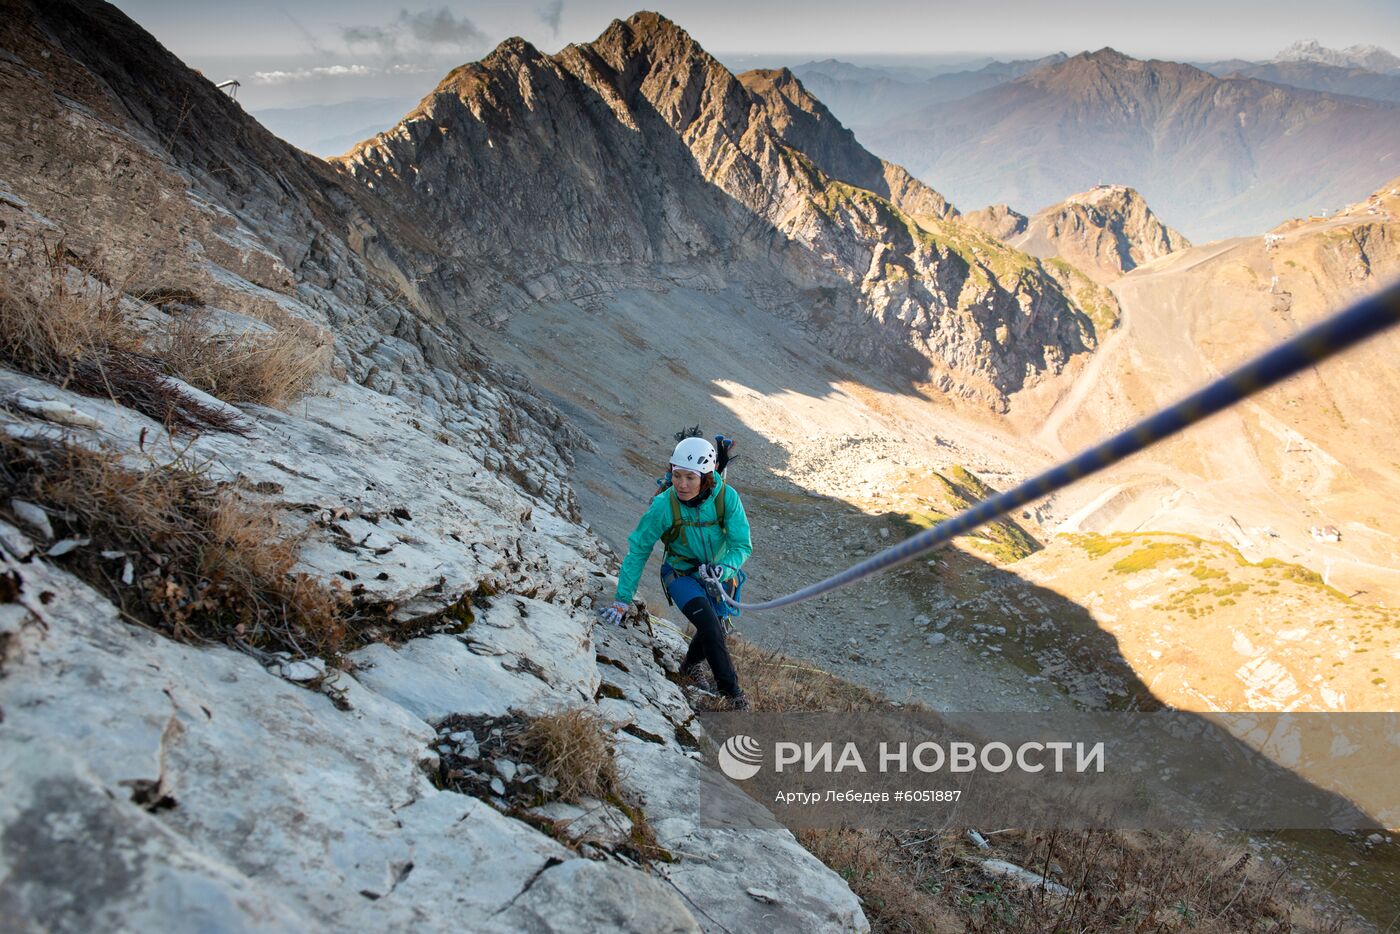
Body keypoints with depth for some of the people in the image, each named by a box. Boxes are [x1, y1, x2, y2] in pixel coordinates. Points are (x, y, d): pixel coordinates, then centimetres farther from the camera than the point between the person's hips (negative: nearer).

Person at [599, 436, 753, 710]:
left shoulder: (727, 497, -25)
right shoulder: (664, 505, -28)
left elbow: (742, 545, -20)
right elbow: (638, 550, -18)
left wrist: (724, 567, -41)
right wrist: (622, 599, -17)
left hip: (716, 573, 3)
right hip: (680, 573, -3)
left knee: (715, 631, 14)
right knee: (710, 627, -21)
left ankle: (690, 665, 47)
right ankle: (732, 692, 0)